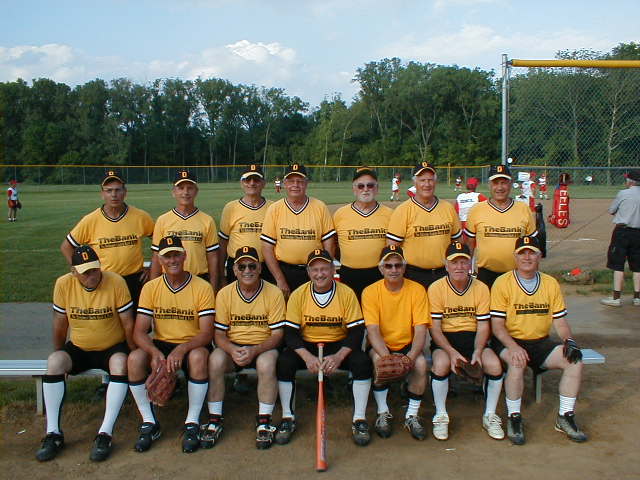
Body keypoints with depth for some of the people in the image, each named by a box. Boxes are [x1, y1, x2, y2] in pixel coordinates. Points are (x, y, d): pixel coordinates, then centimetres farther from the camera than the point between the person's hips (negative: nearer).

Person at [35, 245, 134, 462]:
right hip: (78, 348, 3)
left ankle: (105, 434, -28)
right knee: (54, 362, -26)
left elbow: (128, 324, -10)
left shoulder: (116, 282, -18)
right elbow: (60, 324, 3)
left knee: (120, 364, -34)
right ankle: (53, 433, -17)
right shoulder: (63, 284, -11)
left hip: (112, 348, -2)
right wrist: (59, 356, 8)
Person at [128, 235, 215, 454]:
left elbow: (207, 333, -14)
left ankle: (192, 423, -19)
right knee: (134, 358, -27)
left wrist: (181, 349, -33)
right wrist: (155, 352, -28)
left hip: (192, 346, -2)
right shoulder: (150, 288, -1)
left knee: (198, 357, -36)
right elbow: (139, 332, -7)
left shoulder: (202, 287, -9)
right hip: (161, 345, 3)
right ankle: (150, 423, -10)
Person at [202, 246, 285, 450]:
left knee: (266, 363, -35)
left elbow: (277, 334, -8)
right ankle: (214, 420, -14)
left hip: (264, 347, -2)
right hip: (232, 347, 2)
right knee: (215, 360, -29)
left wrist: (254, 351, -25)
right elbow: (219, 334, -2)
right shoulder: (224, 294, -2)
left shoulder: (274, 293, -7)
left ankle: (264, 422, -17)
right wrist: (232, 350, -24)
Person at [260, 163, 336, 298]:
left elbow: (329, 245, 2)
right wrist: (280, 280, -8)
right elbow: (267, 248, -2)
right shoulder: (274, 209, 0)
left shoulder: (320, 208, 1)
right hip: (283, 271, 0)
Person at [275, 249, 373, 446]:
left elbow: (356, 331, -9)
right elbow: (290, 332, -8)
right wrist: (307, 357, -25)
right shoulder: (298, 295, -6)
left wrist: (339, 357, -25)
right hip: (306, 346, 1)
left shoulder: (347, 293, -8)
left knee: (362, 362, -27)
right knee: (284, 362, -27)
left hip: (339, 345, 0)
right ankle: (288, 418, -8)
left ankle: (359, 420, -11)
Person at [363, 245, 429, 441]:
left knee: (421, 363, -29)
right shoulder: (371, 292, -9)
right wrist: (387, 356, -35)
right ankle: (383, 413, -11)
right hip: (380, 346, 0)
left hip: (407, 345, 1)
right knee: (378, 360, -32)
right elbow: (373, 331, -17)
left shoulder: (417, 290, -7)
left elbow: (420, 330, -12)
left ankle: (412, 415, -8)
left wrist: (411, 356, -31)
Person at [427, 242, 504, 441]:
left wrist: (477, 352, -17)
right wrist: (452, 352, -23)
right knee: (441, 364, -33)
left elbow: (483, 326, 1)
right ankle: (441, 416, -11)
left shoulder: (481, 288, 0)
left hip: (473, 337, 2)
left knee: (494, 364, -24)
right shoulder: (436, 288, -7)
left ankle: (490, 416, 0)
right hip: (445, 339, -2)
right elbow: (435, 327, -9)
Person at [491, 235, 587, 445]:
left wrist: (569, 340, -12)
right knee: (517, 363, -35)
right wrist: (513, 347, -27)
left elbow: (560, 321, 9)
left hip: (540, 343, 5)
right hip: (510, 341, -4)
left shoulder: (551, 283, 8)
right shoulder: (503, 283, -6)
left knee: (575, 361, -17)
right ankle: (514, 418, -17)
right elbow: (497, 325, -10)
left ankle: (565, 417, -3)